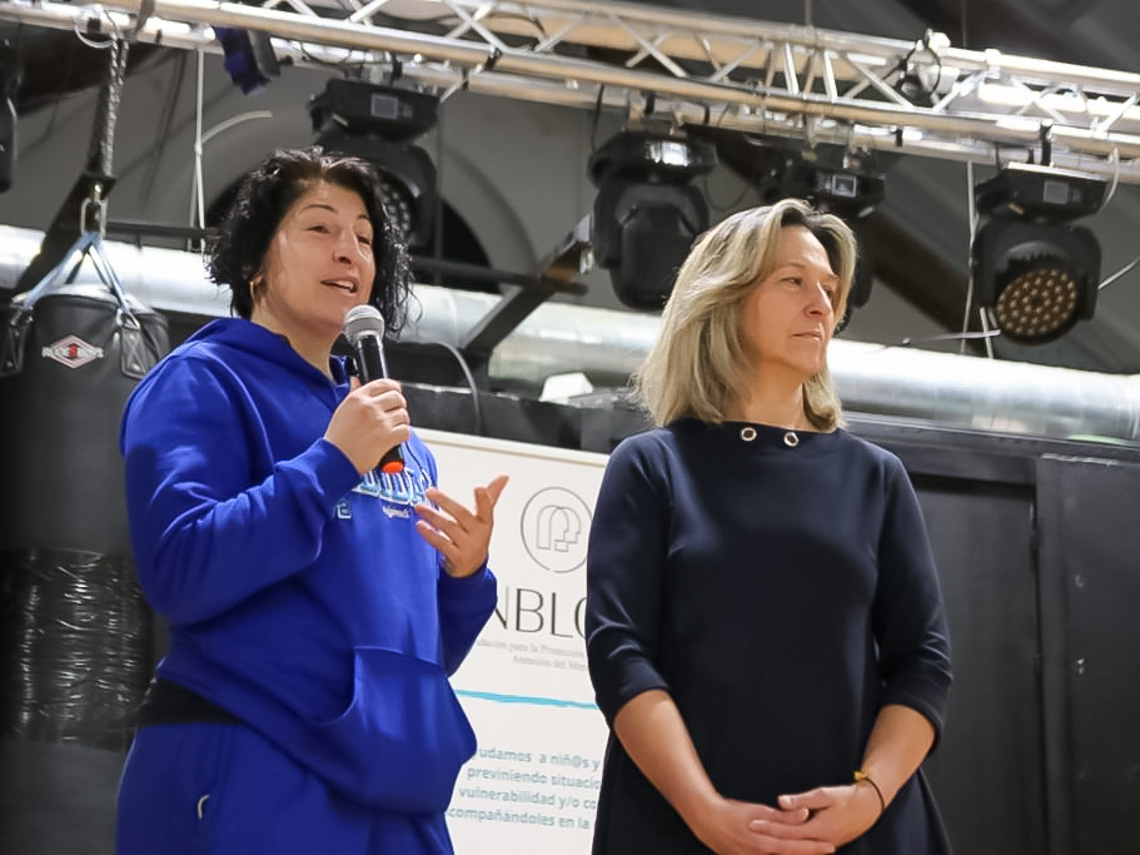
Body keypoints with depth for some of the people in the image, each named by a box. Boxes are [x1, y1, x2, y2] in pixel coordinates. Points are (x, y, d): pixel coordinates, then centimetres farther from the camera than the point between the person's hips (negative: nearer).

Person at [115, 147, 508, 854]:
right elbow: (179, 573, -17)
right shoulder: (204, 382, -2)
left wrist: (465, 576, 0)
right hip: (246, 778, -7)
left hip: (394, 791, 7)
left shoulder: (396, 434, 18)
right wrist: (331, 461, -16)